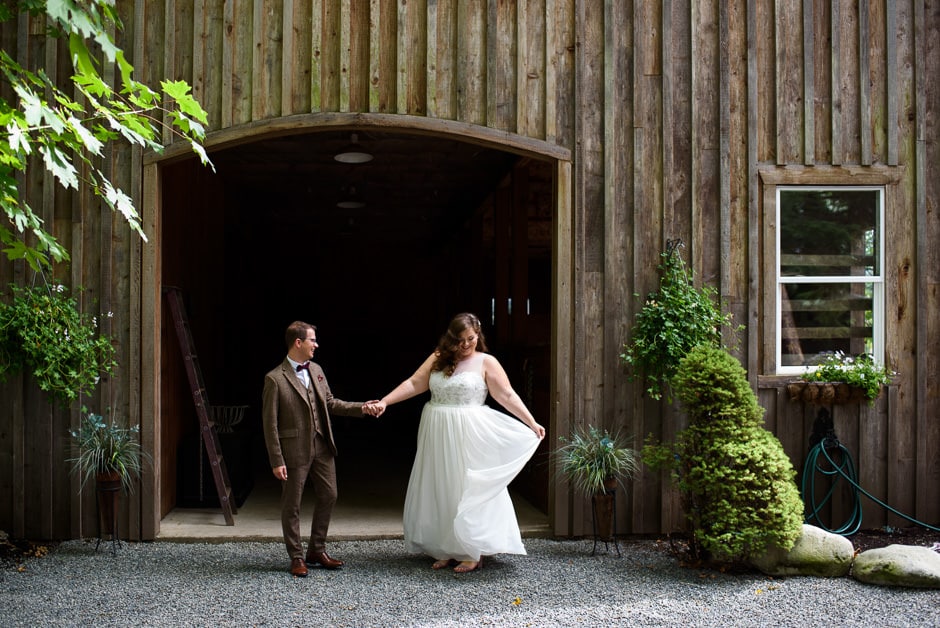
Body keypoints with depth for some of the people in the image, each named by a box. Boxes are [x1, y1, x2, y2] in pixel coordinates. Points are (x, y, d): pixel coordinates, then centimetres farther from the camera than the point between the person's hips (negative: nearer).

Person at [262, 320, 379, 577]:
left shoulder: (316, 370, 8)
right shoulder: (275, 379, -13)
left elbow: (330, 403, 16)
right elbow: (270, 423, -12)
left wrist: (361, 408, 4)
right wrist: (276, 461, -14)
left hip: (322, 446, 7)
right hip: (295, 450, -7)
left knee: (328, 496, 12)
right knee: (292, 505, 5)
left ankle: (317, 550, 27)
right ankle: (297, 557, 19)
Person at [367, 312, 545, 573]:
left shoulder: (486, 362, -1)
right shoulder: (438, 359, 8)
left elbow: (507, 396, -5)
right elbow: (414, 384, 4)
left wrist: (532, 424, -12)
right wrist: (384, 402, -5)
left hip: (468, 435, -4)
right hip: (437, 434, 4)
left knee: (468, 490, -3)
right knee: (440, 491, 9)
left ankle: (473, 553, 6)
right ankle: (447, 550, 19)